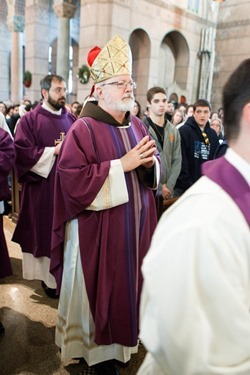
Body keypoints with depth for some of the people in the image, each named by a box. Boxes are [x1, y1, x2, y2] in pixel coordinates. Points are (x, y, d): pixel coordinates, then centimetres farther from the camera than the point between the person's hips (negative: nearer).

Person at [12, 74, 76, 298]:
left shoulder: (72, 120, 11)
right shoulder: (30, 119, -2)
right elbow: (21, 151, -11)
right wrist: (54, 151, -15)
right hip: (42, 188, -4)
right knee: (45, 231, 4)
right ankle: (49, 276, 19)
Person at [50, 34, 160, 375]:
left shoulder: (137, 126, 8)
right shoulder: (84, 129, -13)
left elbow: (155, 167, 14)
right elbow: (74, 181, -23)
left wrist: (149, 163, -9)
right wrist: (122, 164, -23)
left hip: (134, 227, 7)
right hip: (97, 231, -6)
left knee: (126, 284, 18)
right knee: (98, 291, 9)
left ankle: (119, 339, 41)